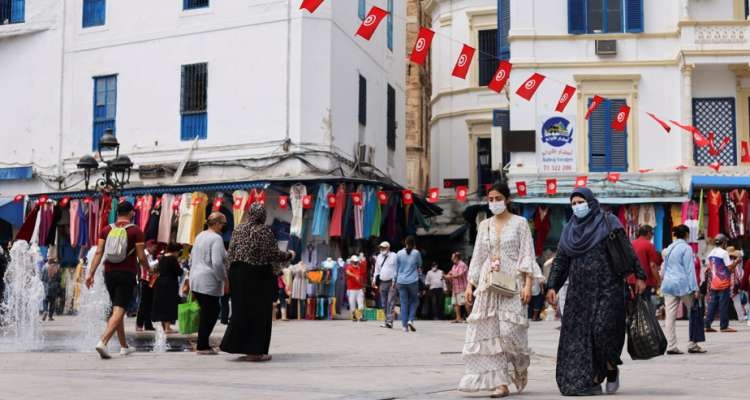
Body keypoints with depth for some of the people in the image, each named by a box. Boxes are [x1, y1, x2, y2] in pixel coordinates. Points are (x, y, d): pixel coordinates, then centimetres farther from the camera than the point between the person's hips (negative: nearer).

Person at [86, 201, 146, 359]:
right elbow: (141, 257, -7)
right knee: (119, 311, -8)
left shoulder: (106, 230, 8)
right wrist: (148, 268, 13)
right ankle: (102, 342, -27)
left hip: (109, 273, 5)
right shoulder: (136, 231, -4)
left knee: (117, 309, 17)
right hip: (127, 275, -5)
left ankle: (124, 346, 26)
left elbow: (98, 253, -1)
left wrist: (91, 273, -3)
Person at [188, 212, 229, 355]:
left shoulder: (200, 236, 14)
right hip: (209, 282, -9)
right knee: (209, 314, -1)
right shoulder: (216, 238, -14)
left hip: (196, 280, 9)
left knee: (206, 312, 14)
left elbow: (192, 258, 20)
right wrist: (224, 279, -10)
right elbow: (217, 262, -21)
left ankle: (203, 344, 15)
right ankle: (203, 346, 2)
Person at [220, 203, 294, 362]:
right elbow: (273, 254, -12)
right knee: (259, 312, 1)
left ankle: (235, 345, 16)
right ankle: (254, 351, 2)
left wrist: (231, 275, 16)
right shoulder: (264, 231, -10)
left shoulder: (238, 230, 6)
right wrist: (289, 255, 5)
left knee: (240, 310, 14)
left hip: (238, 274, 6)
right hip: (259, 276, -6)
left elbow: (230, 254, 8)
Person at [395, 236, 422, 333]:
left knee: (404, 303, 4)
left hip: (401, 282, 1)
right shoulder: (416, 253, -1)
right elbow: (419, 265, 16)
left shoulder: (399, 254, 3)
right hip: (413, 281, -1)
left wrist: (395, 281, 15)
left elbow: (396, 269, 8)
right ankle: (411, 320, -5)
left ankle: (404, 325, 1)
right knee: (414, 301, 14)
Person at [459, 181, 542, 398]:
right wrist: (470, 285, 9)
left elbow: (527, 256, -3)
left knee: (510, 330, -10)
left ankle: (519, 370, 19)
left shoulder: (519, 223, 2)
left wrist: (528, 285, -12)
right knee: (489, 332, -4)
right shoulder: (484, 225, 13)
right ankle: (501, 383, -1)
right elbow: (477, 257, 15)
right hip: (488, 285, 4)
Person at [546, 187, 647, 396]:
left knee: (603, 329, -12)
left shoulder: (608, 222, 2)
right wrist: (552, 286, 3)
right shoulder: (569, 230, 13)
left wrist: (639, 276, -6)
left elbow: (628, 250, 0)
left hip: (607, 289, -4)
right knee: (578, 335, -1)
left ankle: (612, 369, 14)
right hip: (579, 292, 4)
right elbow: (559, 261, 12)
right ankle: (590, 380, 6)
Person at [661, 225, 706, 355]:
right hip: (683, 284, -6)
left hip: (668, 284, 6)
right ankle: (692, 344, 6)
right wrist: (694, 289, -10)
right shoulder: (686, 248, -6)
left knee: (670, 316, 2)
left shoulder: (669, 248, 14)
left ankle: (671, 346, 0)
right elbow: (690, 269, -10)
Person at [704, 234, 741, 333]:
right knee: (723, 305, -2)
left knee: (712, 304, 8)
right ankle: (724, 326, 0)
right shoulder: (724, 253, -12)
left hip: (714, 283, 7)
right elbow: (730, 267, -13)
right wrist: (737, 262, 2)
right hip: (723, 283, -7)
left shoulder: (710, 253, 10)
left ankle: (707, 325, 6)